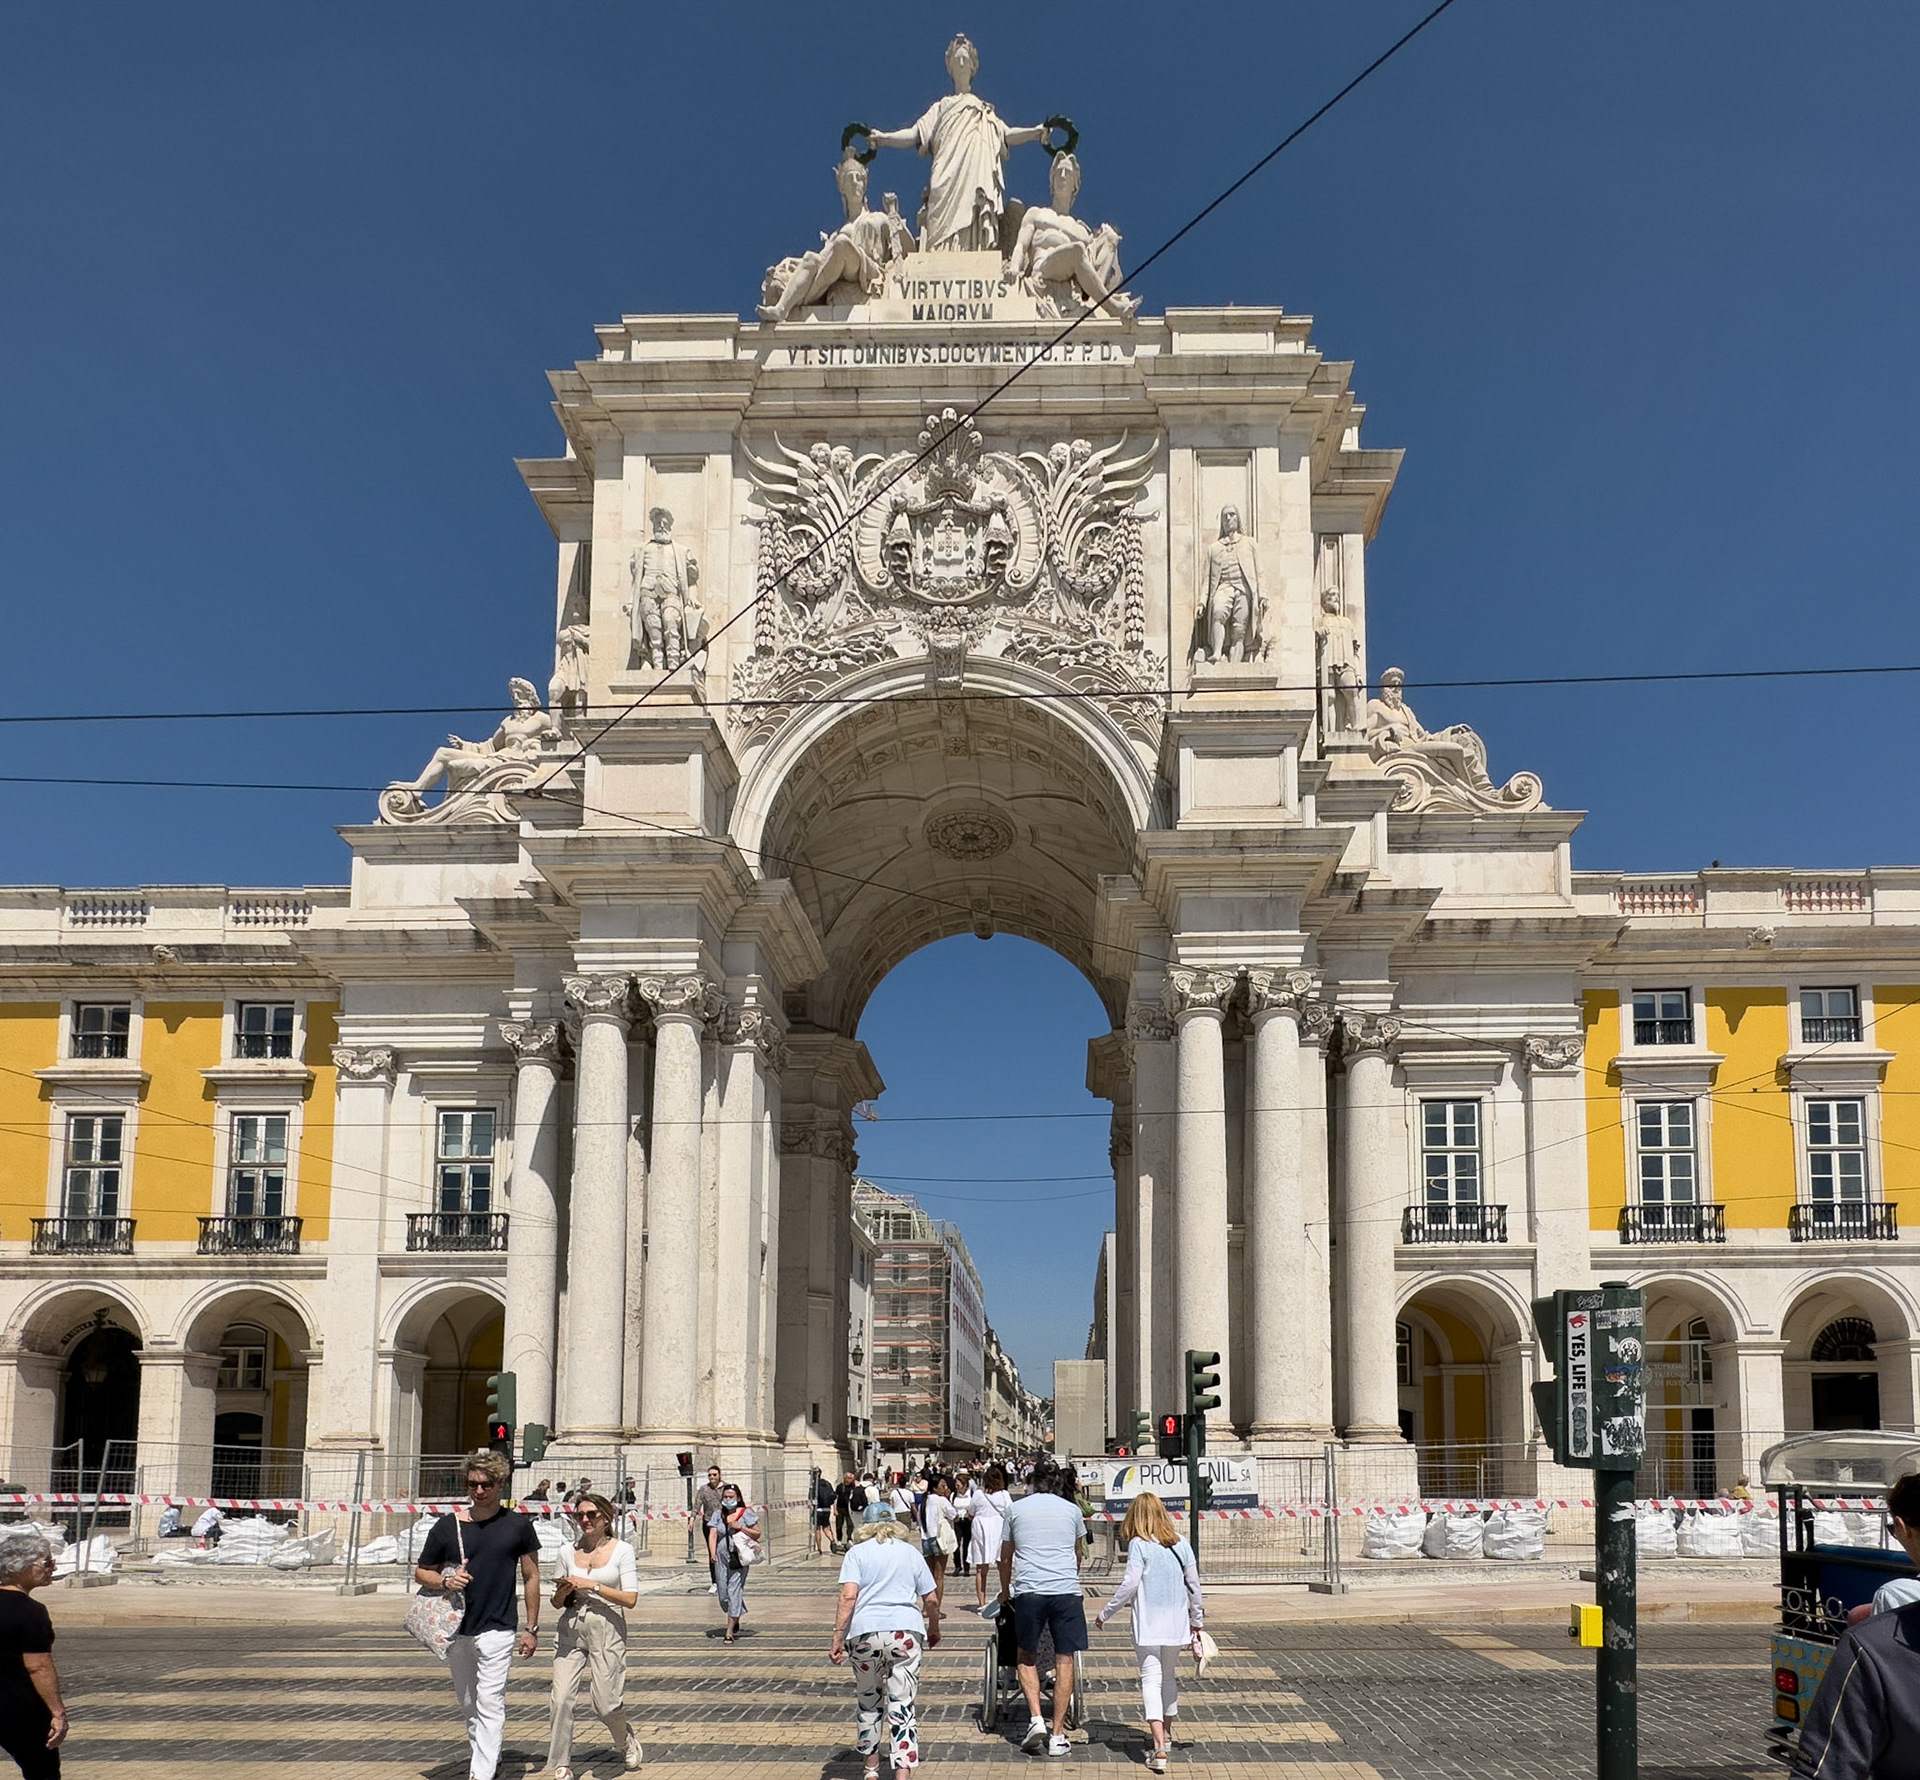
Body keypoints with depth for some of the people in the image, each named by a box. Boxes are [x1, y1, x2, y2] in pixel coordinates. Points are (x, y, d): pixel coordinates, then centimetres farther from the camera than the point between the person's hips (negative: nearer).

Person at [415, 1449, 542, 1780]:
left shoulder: (518, 1526, -2)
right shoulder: (448, 1526, 1)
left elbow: (531, 1577, 5)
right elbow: (421, 1572, 10)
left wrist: (531, 1629, 4)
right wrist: (444, 1581, -12)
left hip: (497, 1630, -4)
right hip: (455, 1631, 4)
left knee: (490, 1702, -10)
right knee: (467, 1703, 15)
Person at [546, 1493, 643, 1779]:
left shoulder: (622, 1550, -1)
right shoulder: (570, 1552, 9)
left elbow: (630, 1598, -9)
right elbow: (557, 1602, 15)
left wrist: (592, 1585, -15)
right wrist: (563, 1592, -8)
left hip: (607, 1629, -3)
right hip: (571, 1629, 3)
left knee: (605, 1703, -4)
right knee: (561, 1698, -8)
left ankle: (626, 1739, 28)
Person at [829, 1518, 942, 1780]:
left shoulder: (856, 1552, 8)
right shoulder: (911, 1552, 15)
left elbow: (849, 1596, -6)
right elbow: (931, 1600, 14)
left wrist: (837, 1639, -7)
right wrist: (934, 1629, 31)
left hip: (865, 1632, 0)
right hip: (905, 1630, 1)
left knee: (868, 1702, 18)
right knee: (902, 1707, 0)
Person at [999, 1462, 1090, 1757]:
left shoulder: (1016, 1509, 13)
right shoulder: (1072, 1510, 14)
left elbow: (1005, 1558, 21)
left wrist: (1005, 1591, 37)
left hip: (1028, 1591, 0)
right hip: (1067, 1591, 0)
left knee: (1026, 1656, 16)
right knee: (1064, 1659, 5)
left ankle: (1035, 1719, 0)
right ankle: (1058, 1735, 5)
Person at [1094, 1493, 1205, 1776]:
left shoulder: (1139, 1544, -9)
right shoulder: (1181, 1544, 5)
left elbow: (1130, 1584, -14)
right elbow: (1194, 1584, 8)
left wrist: (1105, 1613, -3)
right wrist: (1196, 1622, 19)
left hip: (1148, 1623, -5)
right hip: (1176, 1622, 5)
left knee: (1151, 1680, -6)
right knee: (1169, 1676, 22)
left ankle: (1159, 1748, -17)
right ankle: (1165, 1735, 37)